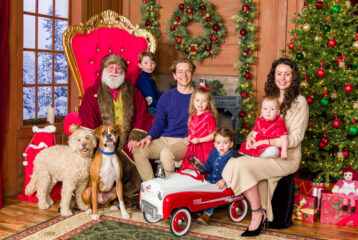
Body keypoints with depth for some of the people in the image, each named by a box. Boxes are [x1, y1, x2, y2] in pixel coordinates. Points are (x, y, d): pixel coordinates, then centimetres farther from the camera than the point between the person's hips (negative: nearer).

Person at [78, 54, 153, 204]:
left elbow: (142, 116, 11)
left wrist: (135, 138, -5)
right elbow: (87, 121, 2)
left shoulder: (132, 92, 17)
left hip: (127, 144, 2)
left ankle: (132, 197, -8)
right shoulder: (92, 93, 11)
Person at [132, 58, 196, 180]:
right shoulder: (166, 97, 14)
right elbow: (159, 122, 12)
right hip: (164, 139, 4)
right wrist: (149, 136, -8)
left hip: (185, 142, -4)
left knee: (166, 153, -36)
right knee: (138, 151, -22)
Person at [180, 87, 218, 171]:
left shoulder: (209, 117, -8)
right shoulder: (192, 117, 13)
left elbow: (214, 135, -12)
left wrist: (199, 140, -16)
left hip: (205, 149, -6)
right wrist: (187, 139, 5)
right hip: (192, 149, 6)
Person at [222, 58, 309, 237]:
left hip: (287, 157, -6)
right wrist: (251, 136, -3)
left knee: (241, 165, -28)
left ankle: (257, 213, -13)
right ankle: (261, 214, -11)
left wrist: (265, 142, -20)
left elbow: (295, 138, -11)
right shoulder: (270, 98, 16)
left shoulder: (299, 101, -4)